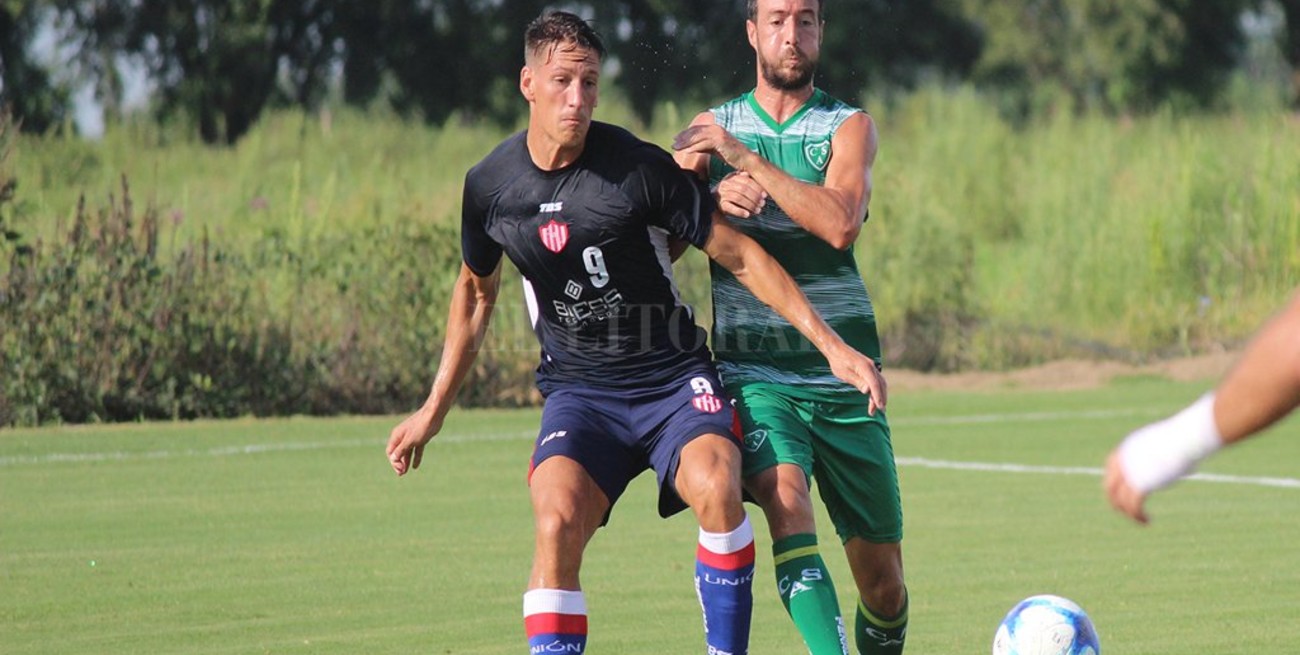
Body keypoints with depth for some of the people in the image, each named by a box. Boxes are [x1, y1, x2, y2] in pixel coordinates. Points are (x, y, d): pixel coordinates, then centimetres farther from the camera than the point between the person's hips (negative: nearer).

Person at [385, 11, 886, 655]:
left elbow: (739, 255, -3)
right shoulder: (489, 186, -1)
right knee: (557, 518, -26)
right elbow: (476, 289, 19)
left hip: (675, 377, -2)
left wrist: (830, 343, -7)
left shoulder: (642, 168, -11)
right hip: (577, 389, 2)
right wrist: (433, 410, 23)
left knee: (716, 489, -29)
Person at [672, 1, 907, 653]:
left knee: (882, 575, 5)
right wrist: (715, 192, -15)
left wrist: (746, 159, -18)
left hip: (842, 376, 1)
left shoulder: (848, 128, 4)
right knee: (785, 499, -29)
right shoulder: (710, 129, 11)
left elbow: (840, 224, -15)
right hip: (752, 372, -1)